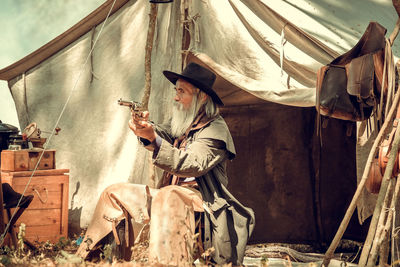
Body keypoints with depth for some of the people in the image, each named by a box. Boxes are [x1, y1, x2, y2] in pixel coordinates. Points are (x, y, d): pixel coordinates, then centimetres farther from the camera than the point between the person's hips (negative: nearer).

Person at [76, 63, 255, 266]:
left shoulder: (215, 129, -11)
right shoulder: (182, 122, 18)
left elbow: (192, 165, -26)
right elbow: (166, 134, -3)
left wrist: (153, 139, -37)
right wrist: (144, 126, -27)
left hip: (199, 200, -9)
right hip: (169, 193, 9)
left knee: (167, 196, -41)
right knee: (114, 193, 9)